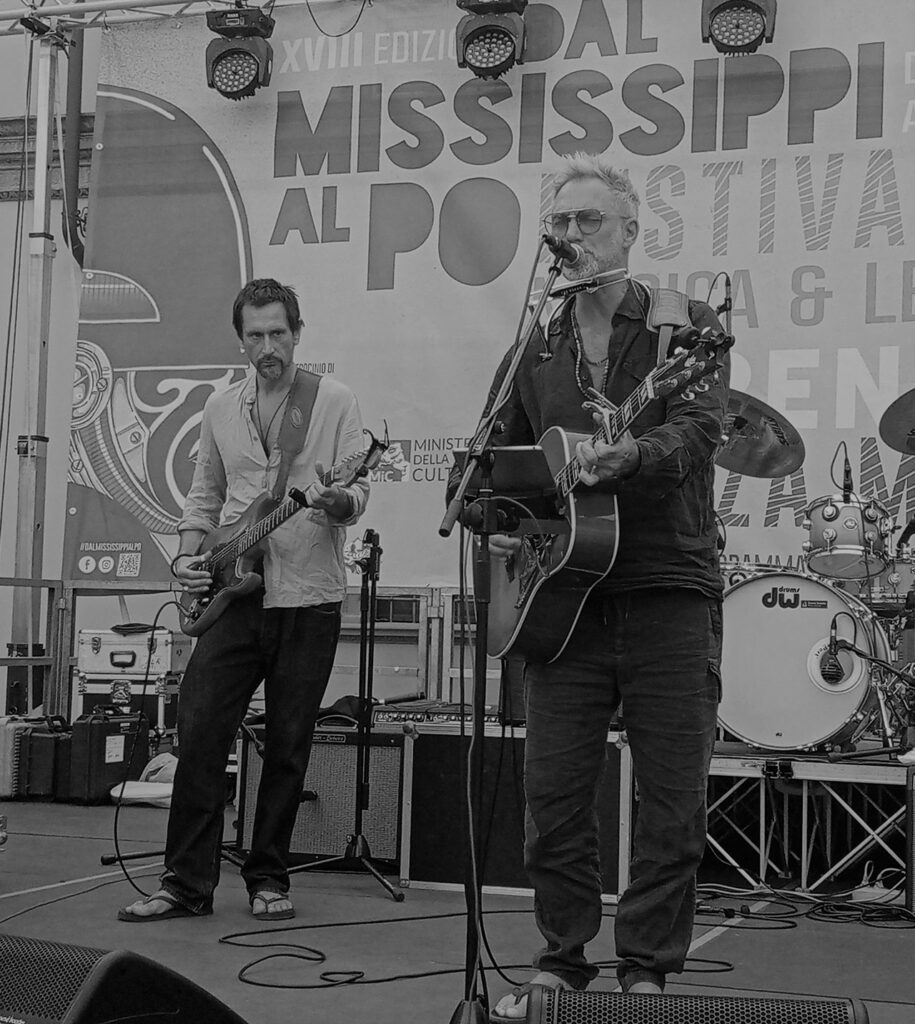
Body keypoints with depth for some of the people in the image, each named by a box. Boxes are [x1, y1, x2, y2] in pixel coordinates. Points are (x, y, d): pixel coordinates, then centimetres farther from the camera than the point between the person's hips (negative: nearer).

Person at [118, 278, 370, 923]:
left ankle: (269, 879, 16)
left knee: (289, 747, 3)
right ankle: (187, 883, 4)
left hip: (309, 599, -3)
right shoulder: (221, 409, 13)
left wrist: (339, 502, -26)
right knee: (200, 731, -5)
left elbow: (359, 491, -4)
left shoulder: (334, 401, 1)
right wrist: (188, 557, 4)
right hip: (234, 597, 3)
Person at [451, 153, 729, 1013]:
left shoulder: (686, 325, 2)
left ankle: (647, 972, 14)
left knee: (671, 799, 1)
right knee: (552, 794, 4)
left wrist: (626, 457, -35)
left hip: (668, 594, -3)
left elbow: (698, 428, -15)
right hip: (562, 596, 4)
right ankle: (561, 960, 20)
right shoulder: (535, 349, 14)